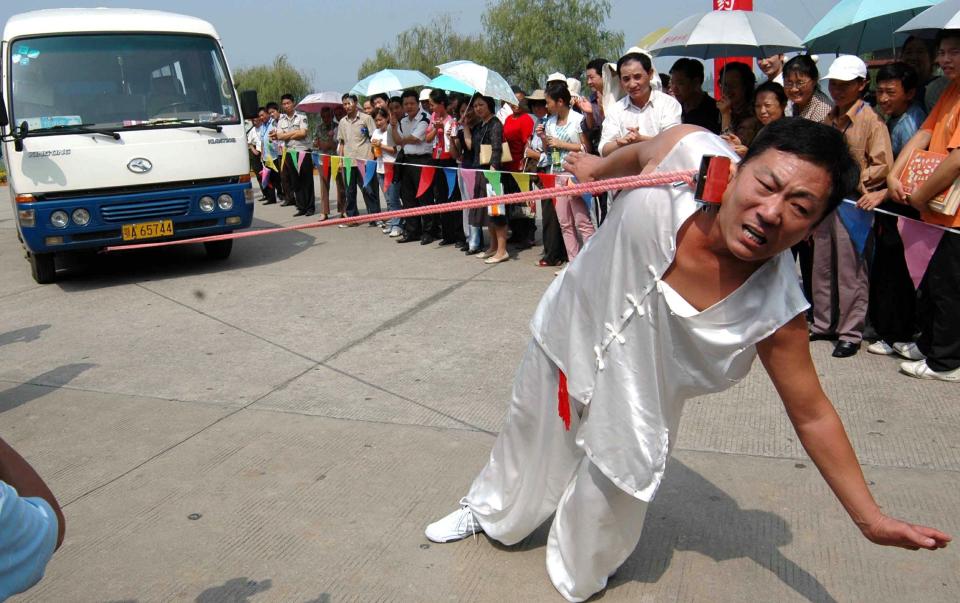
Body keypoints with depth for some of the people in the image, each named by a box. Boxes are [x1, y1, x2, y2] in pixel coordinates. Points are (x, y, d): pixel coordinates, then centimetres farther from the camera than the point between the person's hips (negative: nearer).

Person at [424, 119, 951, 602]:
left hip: (633, 392, -2)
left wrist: (871, 519, -13)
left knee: (610, 492, 12)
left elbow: (812, 416, -17)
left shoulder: (775, 308, -31)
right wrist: (601, 165, 13)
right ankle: (489, 509, 59)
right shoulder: (689, 150, -31)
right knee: (528, 436, 25)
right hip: (570, 324, 3)